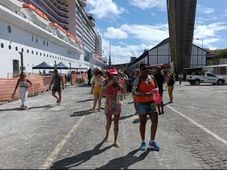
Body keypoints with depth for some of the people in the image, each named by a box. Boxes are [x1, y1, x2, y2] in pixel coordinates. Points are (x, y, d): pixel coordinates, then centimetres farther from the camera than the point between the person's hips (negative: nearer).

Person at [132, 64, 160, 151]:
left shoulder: (152, 77, 7)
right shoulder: (138, 80, -8)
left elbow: (156, 87, 18)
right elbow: (134, 92, -15)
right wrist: (145, 94, -26)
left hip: (152, 103, 5)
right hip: (142, 103, -4)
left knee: (155, 121, 2)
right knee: (142, 123, 7)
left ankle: (152, 142, 19)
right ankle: (143, 142, 24)